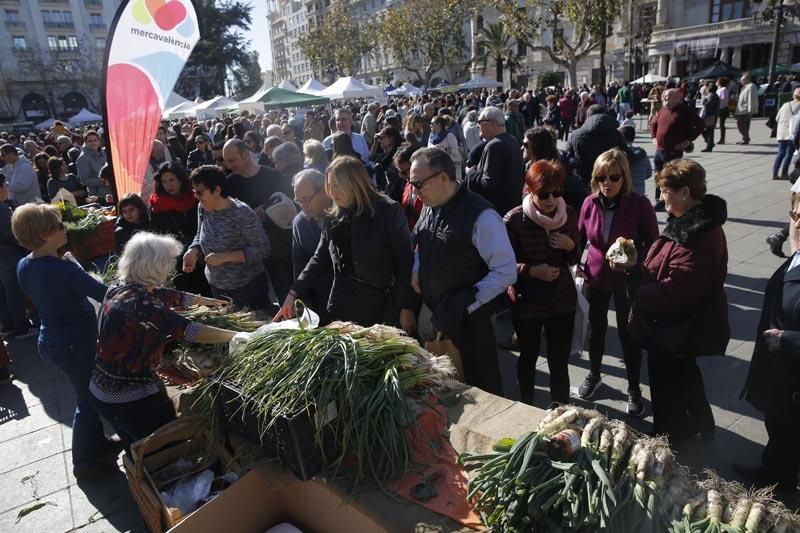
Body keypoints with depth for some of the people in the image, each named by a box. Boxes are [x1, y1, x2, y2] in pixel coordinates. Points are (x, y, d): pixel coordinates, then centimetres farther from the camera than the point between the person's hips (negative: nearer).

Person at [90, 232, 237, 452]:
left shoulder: (122, 288, -2)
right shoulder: (138, 304, -29)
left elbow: (175, 297, 8)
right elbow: (189, 330, -33)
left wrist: (210, 301, 17)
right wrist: (237, 336, -26)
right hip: (133, 399, -9)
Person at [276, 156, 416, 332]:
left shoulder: (388, 211, -8)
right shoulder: (335, 218, 7)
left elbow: (405, 262, -9)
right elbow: (320, 259, 12)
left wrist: (406, 309, -12)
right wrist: (294, 293, 3)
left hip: (383, 311, -4)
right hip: (342, 309, 4)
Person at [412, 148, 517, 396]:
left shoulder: (481, 216, -22)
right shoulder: (430, 206, 2)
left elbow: (506, 272, -21)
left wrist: (466, 305, -20)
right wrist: (417, 271, 1)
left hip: (466, 322, -7)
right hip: (430, 314, 7)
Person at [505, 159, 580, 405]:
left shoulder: (569, 215, -3)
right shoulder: (514, 220, -15)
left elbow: (575, 258, 9)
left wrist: (570, 246, -13)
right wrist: (532, 271, -25)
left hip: (562, 300, 2)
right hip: (527, 302, -2)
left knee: (559, 360, 7)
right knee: (528, 357, 18)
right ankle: (526, 407, 41)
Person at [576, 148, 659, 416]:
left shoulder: (639, 204, -17)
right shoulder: (590, 203, -8)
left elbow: (653, 242, -9)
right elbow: (580, 236, 7)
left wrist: (633, 258, -26)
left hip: (628, 279, -3)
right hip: (596, 276, 3)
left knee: (629, 333, 8)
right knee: (596, 328, 19)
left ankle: (634, 389, 29)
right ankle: (594, 375, 43)